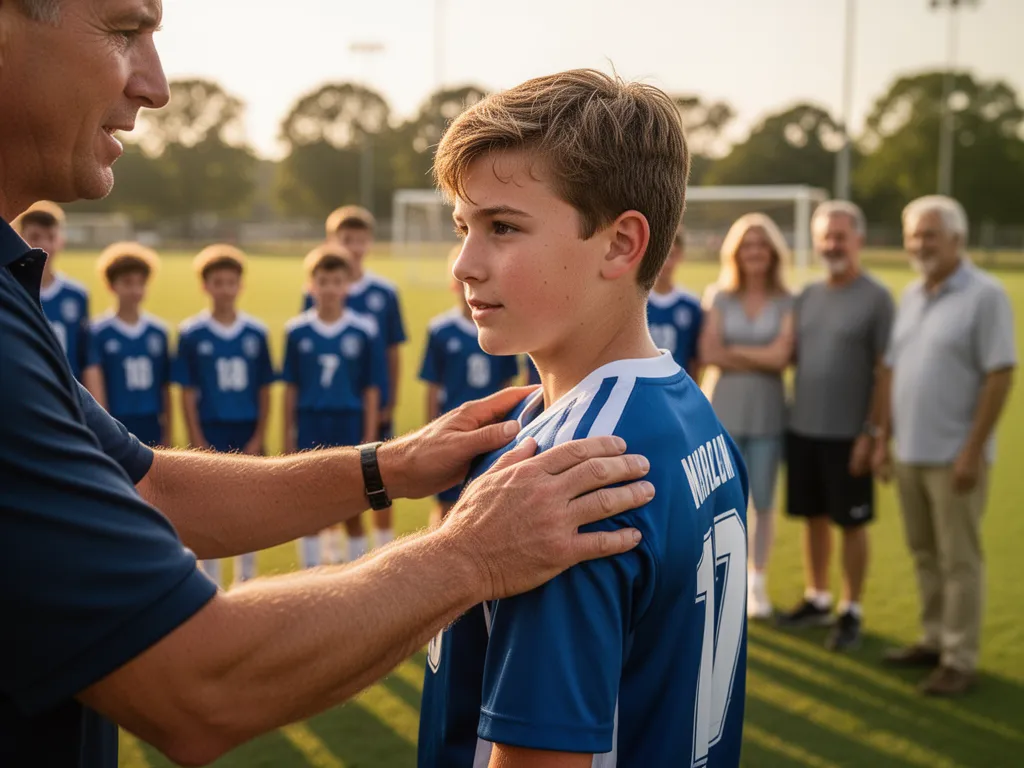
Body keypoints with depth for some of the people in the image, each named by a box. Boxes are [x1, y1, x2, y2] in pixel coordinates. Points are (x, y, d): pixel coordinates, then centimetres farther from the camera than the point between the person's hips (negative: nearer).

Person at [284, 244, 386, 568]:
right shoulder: (297, 331, 0)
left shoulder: (364, 330, -2)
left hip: (349, 428, -1)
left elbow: (372, 390, 0)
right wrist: (288, 439, 4)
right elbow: (291, 389, 4)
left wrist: (369, 440, -3)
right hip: (309, 430, 1)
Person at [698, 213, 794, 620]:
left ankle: (757, 584, 17)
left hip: (767, 414, 0)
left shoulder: (787, 303, 0)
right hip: (723, 411, 1)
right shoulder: (721, 298, 4)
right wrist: (759, 358, -11)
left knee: (763, 502, 5)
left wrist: (733, 350, -6)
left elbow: (781, 356, -12)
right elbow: (708, 354, -7)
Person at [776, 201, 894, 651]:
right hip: (801, 429, 5)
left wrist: (871, 432, -14)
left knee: (851, 524, 4)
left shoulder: (876, 298, -7)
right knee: (812, 517, 14)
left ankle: (851, 612, 15)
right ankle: (817, 599, 28)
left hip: (847, 435, -5)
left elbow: (886, 371, -9)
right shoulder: (807, 296, 9)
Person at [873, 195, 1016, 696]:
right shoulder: (911, 296, 12)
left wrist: (973, 451, -17)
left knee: (959, 559, 1)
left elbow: (1000, 377, -14)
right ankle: (935, 640, 27)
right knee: (924, 554, 14)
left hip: (954, 456, -7)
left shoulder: (984, 296, -10)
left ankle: (959, 659, 9)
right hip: (910, 452, 7)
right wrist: (884, 437, 12)